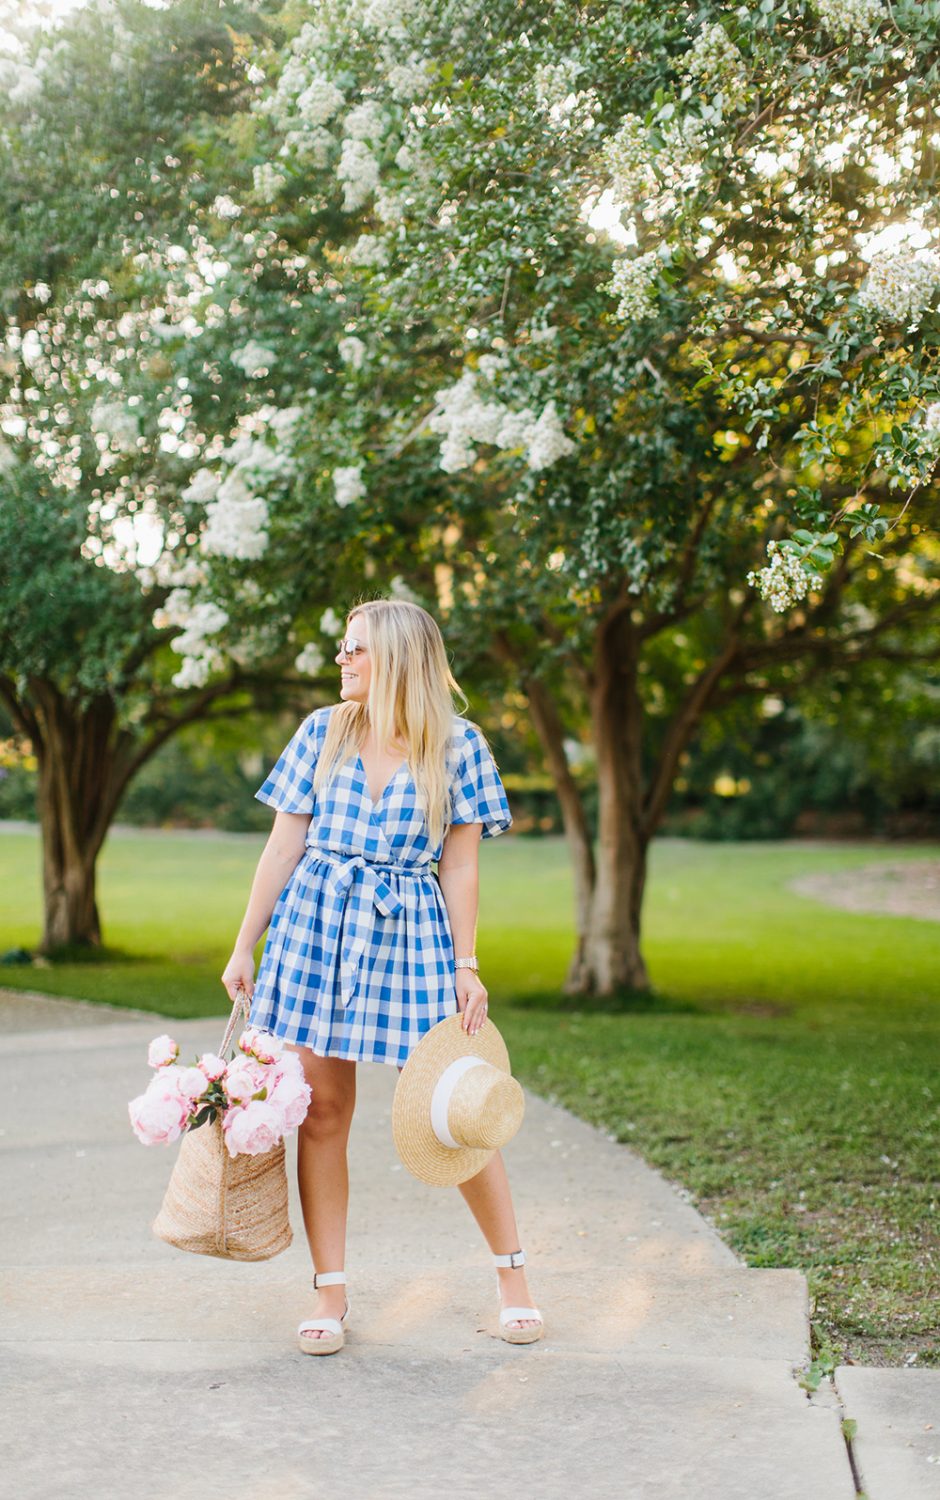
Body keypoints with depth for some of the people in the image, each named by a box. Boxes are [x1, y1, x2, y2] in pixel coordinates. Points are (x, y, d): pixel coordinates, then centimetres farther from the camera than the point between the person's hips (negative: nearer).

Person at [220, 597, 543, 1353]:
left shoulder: (459, 744, 0)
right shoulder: (322, 732, 6)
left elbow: (459, 864, 1)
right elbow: (284, 846, 8)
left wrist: (466, 966, -4)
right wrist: (244, 946, 7)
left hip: (412, 934, -2)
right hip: (315, 924, 2)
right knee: (322, 1110, 3)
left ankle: (513, 1271, 16)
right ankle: (331, 1294, 14)